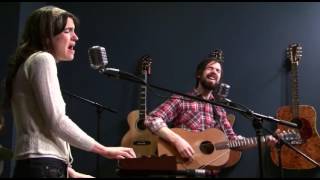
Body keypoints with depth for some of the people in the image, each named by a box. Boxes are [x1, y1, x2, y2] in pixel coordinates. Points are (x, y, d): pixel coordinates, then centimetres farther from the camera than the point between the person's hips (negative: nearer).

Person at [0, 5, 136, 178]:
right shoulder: (42, 59, -5)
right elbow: (57, 122, -15)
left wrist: (72, 173, 21)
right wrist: (105, 151, -8)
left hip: (36, 166, 10)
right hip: (42, 167, -10)